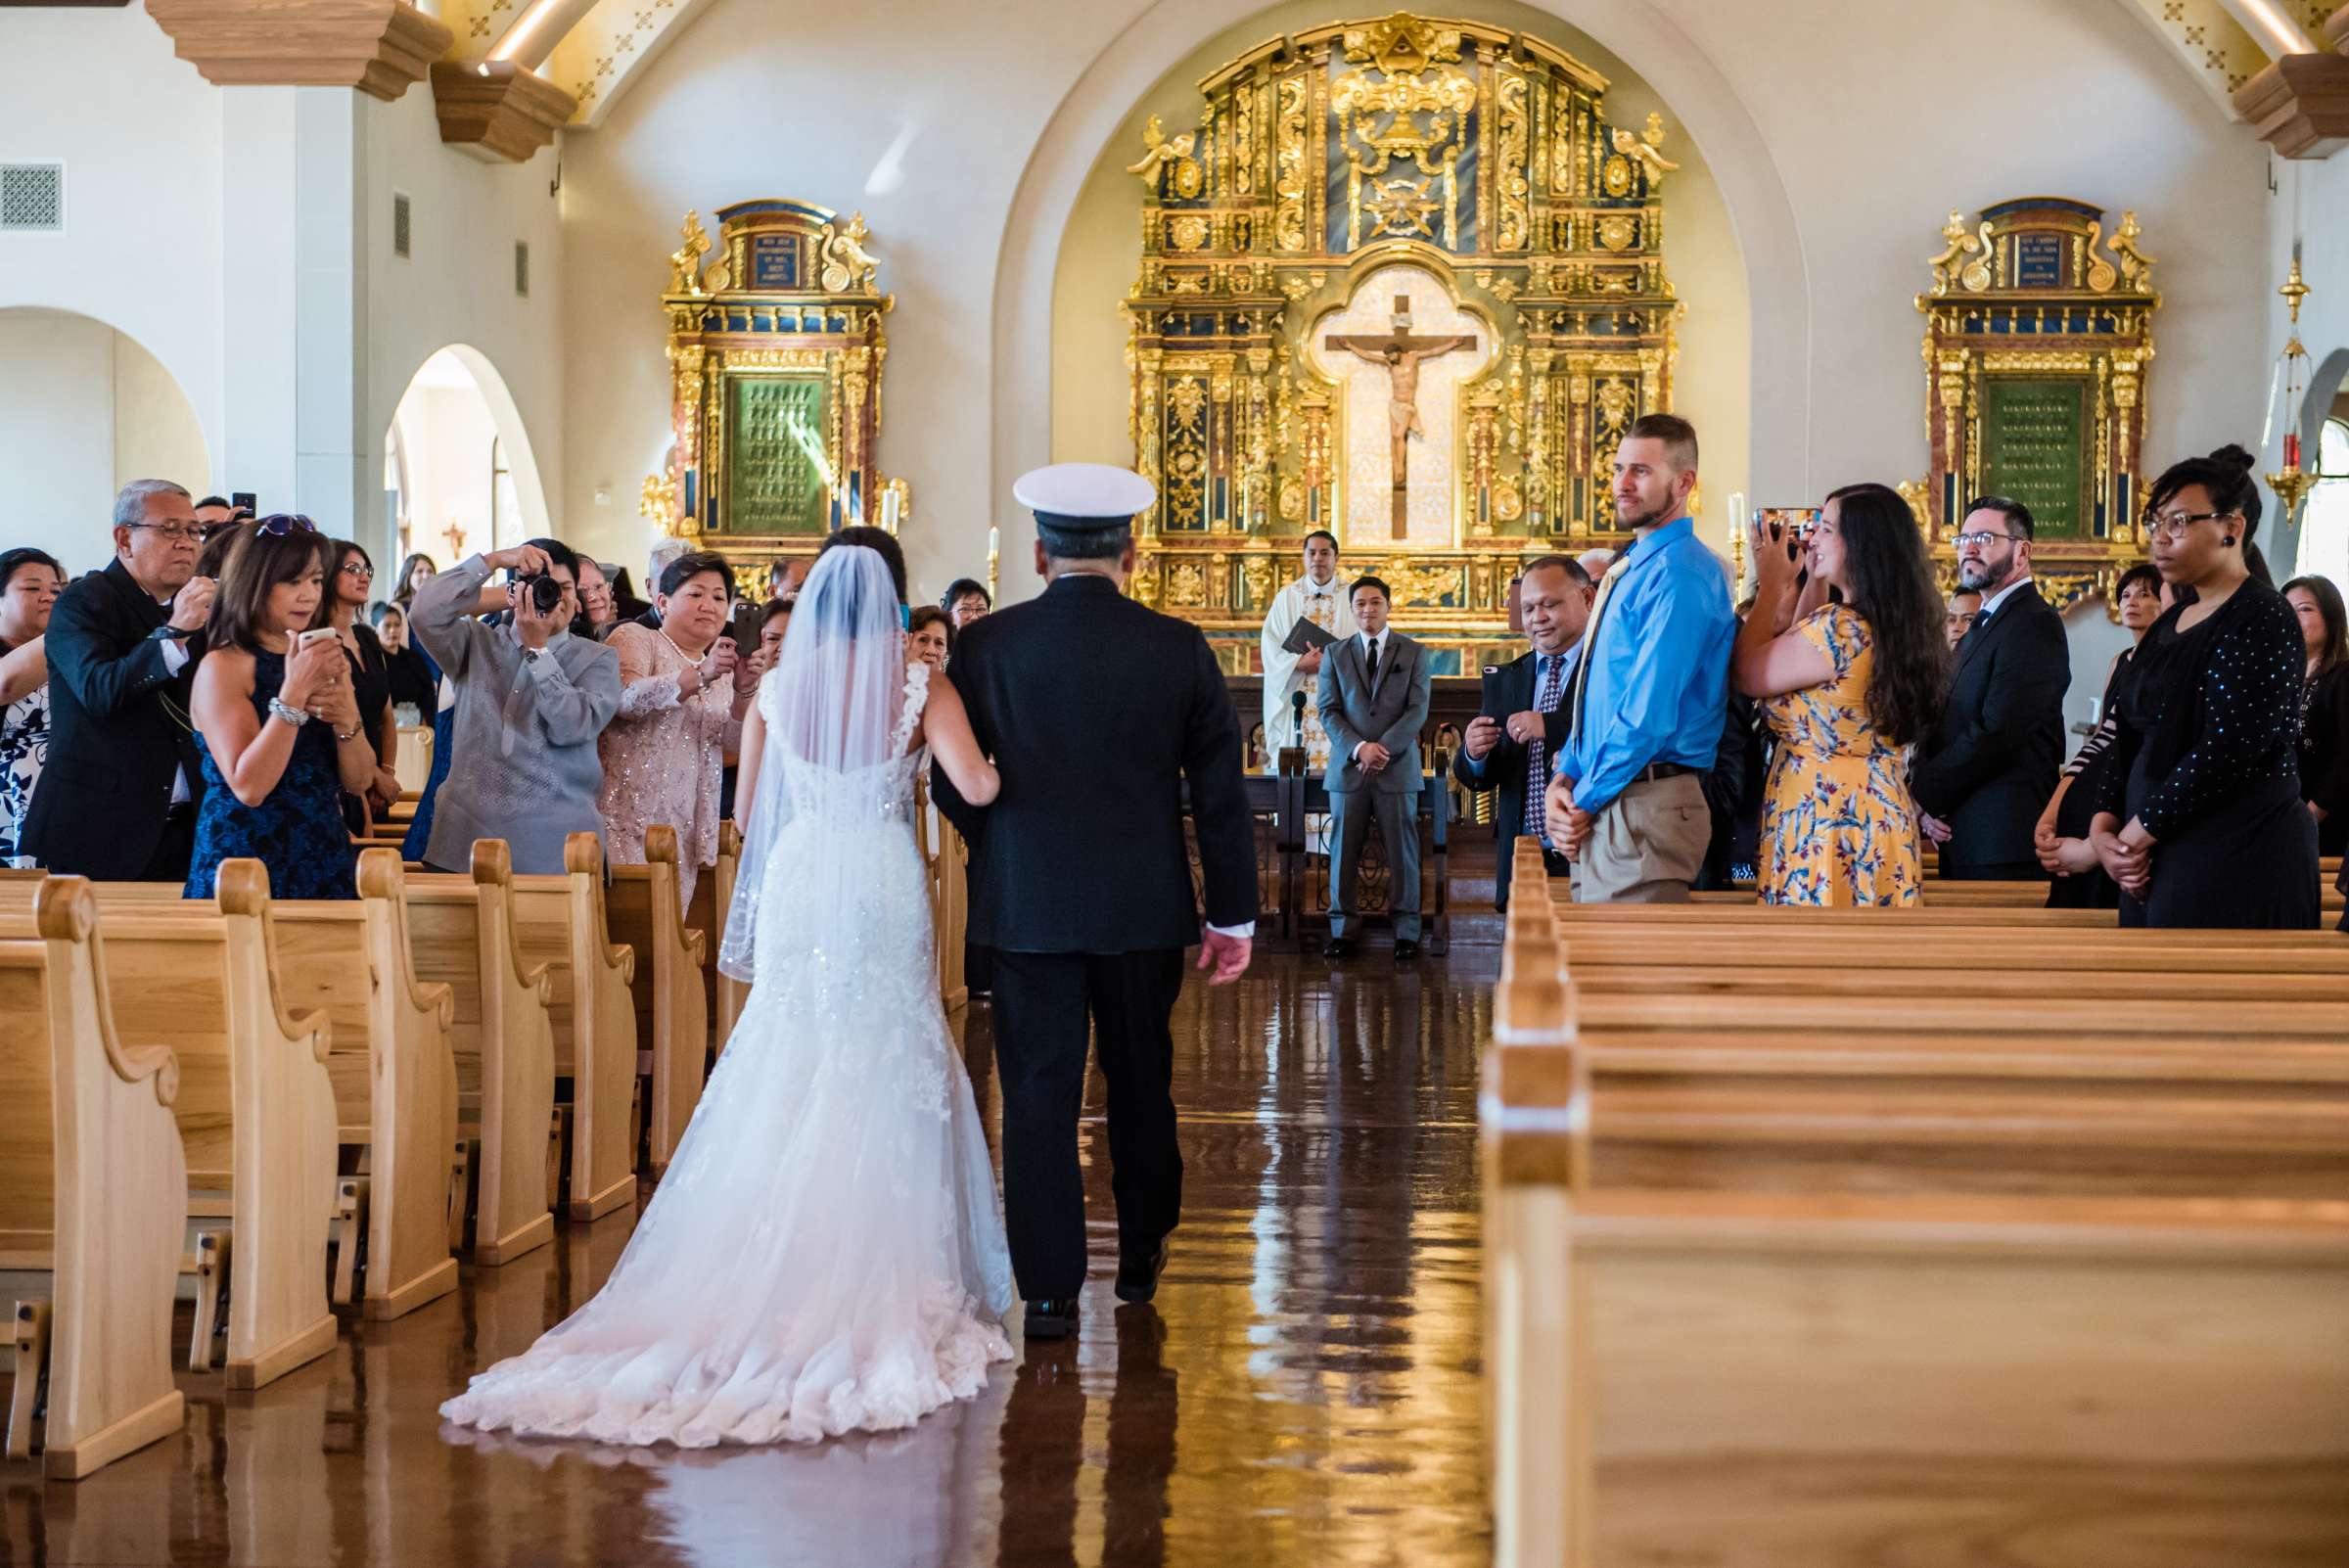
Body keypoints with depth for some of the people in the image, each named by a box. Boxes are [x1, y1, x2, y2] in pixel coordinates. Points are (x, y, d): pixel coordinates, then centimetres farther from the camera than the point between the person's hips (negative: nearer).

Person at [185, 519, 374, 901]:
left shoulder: (325, 660, 10)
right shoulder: (223, 665, -9)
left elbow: (358, 781, 8)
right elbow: (248, 787, -19)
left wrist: (347, 721, -11)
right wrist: (294, 691, -22)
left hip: (325, 864, 6)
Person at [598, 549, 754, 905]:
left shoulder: (720, 672, 19)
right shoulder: (634, 638, 1)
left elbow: (735, 740, 5)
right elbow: (625, 698, -19)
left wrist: (744, 692, -16)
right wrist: (701, 676, -30)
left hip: (683, 831, 6)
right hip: (627, 821, -6)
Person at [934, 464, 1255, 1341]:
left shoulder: (987, 646, -6)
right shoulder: (1179, 648, -3)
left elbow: (952, 783, 0)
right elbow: (1221, 791, -1)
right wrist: (1232, 912, 6)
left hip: (1027, 905, -1)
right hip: (1143, 905, 2)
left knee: (1039, 1095, 3)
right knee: (1141, 1083, 18)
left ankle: (1050, 1291, 1)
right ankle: (1141, 1258, 32)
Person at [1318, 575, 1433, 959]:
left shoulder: (1413, 654, 7)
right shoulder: (1336, 655, 11)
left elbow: (1418, 711, -1)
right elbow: (1329, 712, 3)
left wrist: (1384, 749, -14)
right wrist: (1359, 748, -13)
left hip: (1398, 767, -1)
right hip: (1347, 769, 1)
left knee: (1402, 852, 0)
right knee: (1344, 852, 2)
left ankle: (1406, 934, 4)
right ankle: (1342, 932, 6)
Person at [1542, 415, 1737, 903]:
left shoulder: (1680, 574, -13)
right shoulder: (1629, 570, 18)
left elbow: (1649, 711, -19)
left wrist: (1584, 801, -11)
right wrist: (1563, 782, 6)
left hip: (1643, 808, -9)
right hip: (1596, 809, 9)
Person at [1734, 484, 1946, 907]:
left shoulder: (1841, 627, -19)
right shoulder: (1895, 625, 10)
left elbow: (1748, 674, -8)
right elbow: (1797, 654, 22)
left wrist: (1771, 583, -1)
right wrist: (1815, 581, 18)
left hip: (1826, 822, -10)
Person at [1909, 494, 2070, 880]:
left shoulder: (2034, 624, -11)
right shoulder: (1979, 629, 21)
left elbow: (1995, 734, -20)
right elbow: (1943, 729, 15)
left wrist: (1922, 794, -11)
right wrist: (1927, 804, -2)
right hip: (1961, 840, 9)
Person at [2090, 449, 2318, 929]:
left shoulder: (2260, 619, -10)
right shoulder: (2170, 624, 16)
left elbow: (2226, 750, -19)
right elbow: (2130, 740, 14)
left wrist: (2133, 838, -14)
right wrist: (2103, 830, -2)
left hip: (2237, 862, -8)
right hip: (2159, 861, 8)